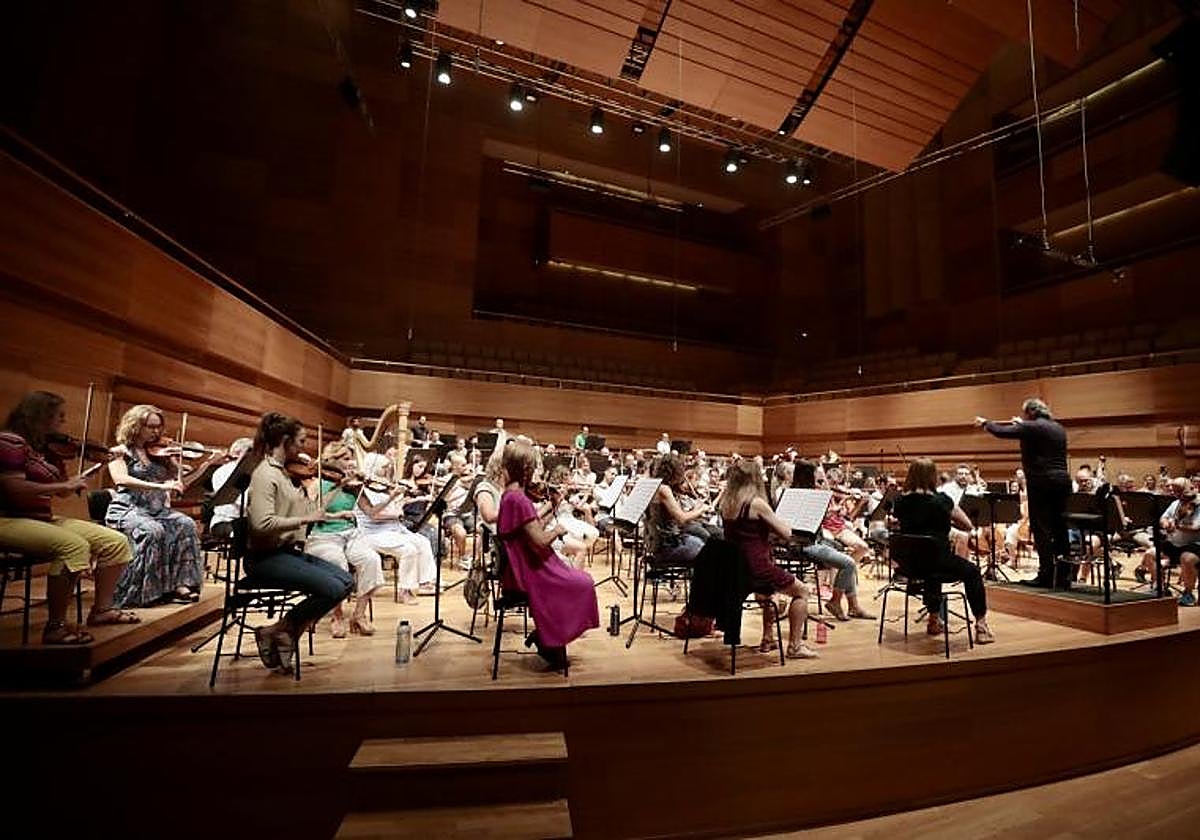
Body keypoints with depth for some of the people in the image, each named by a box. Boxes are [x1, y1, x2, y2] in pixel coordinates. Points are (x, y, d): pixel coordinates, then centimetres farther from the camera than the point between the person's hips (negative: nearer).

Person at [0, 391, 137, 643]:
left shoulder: (46, 448, 14)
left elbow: (62, 492, 12)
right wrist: (64, 485, -17)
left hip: (43, 519, 9)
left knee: (116, 542, -3)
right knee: (74, 545, -34)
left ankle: (102, 608, 7)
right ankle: (56, 626, -25)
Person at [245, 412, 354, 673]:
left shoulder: (284, 472, 13)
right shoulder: (265, 474, -14)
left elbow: (306, 509, 14)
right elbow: (262, 523, -27)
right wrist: (305, 519, -25)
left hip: (290, 551, 9)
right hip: (266, 558, -9)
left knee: (347, 581, -4)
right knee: (333, 589, -21)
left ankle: (286, 631, 4)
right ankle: (277, 632, 0)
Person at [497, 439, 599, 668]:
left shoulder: (509, 495, 7)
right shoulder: (519, 499, -24)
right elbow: (540, 541, -27)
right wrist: (557, 530, -8)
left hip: (520, 568, 10)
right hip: (528, 572, -10)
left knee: (578, 578, 15)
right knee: (583, 584, 2)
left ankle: (545, 637, 18)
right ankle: (547, 641, 14)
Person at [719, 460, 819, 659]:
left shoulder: (726, 503, 3)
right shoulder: (756, 503, -18)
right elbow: (786, 533, -12)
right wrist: (779, 519, 5)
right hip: (757, 568, -7)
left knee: (768, 584, 37)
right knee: (802, 591, 16)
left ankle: (767, 640, 40)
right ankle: (794, 646, 17)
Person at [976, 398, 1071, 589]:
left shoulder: (1031, 427, -9)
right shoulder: (1059, 428, 14)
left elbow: (1000, 432, -6)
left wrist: (985, 423, 12)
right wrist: (1022, 424, 35)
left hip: (1041, 482, -7)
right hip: (1062, 480, 7)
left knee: (1041, 529, -2)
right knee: (1060, 529, 11)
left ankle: (1046, 575, 0)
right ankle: (1064, 576, 16)